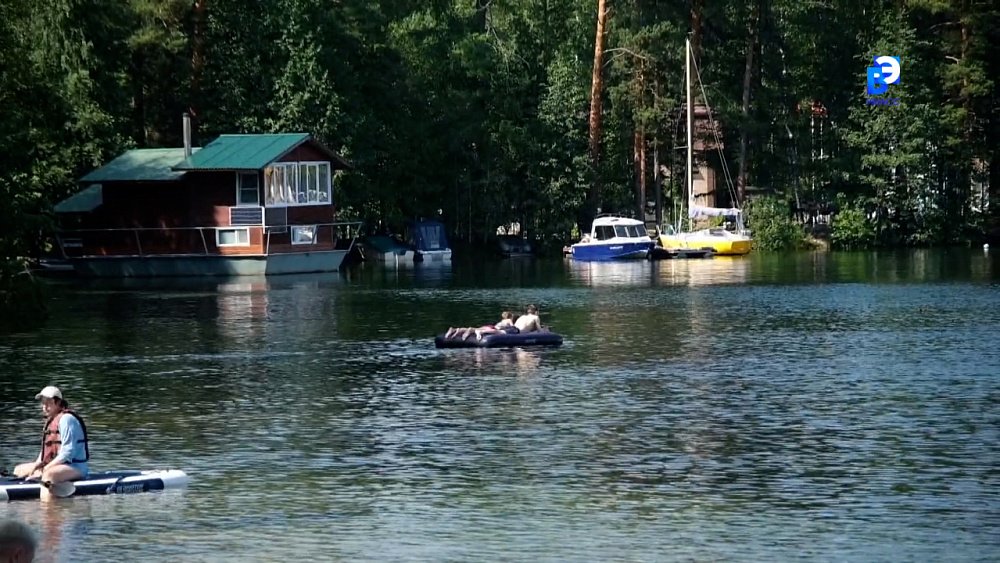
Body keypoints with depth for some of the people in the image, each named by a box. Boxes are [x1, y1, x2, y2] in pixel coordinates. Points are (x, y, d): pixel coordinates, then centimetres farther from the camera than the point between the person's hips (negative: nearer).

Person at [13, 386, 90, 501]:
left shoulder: (66, 419, -13)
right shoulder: (50, 420, 18)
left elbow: (68, 453, -21)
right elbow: (46, 450, 21)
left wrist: (46, 468, -22)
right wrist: (38, 464, 0)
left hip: (75, 467, -11)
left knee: (49, 474, -42)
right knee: (19, 470, 15)